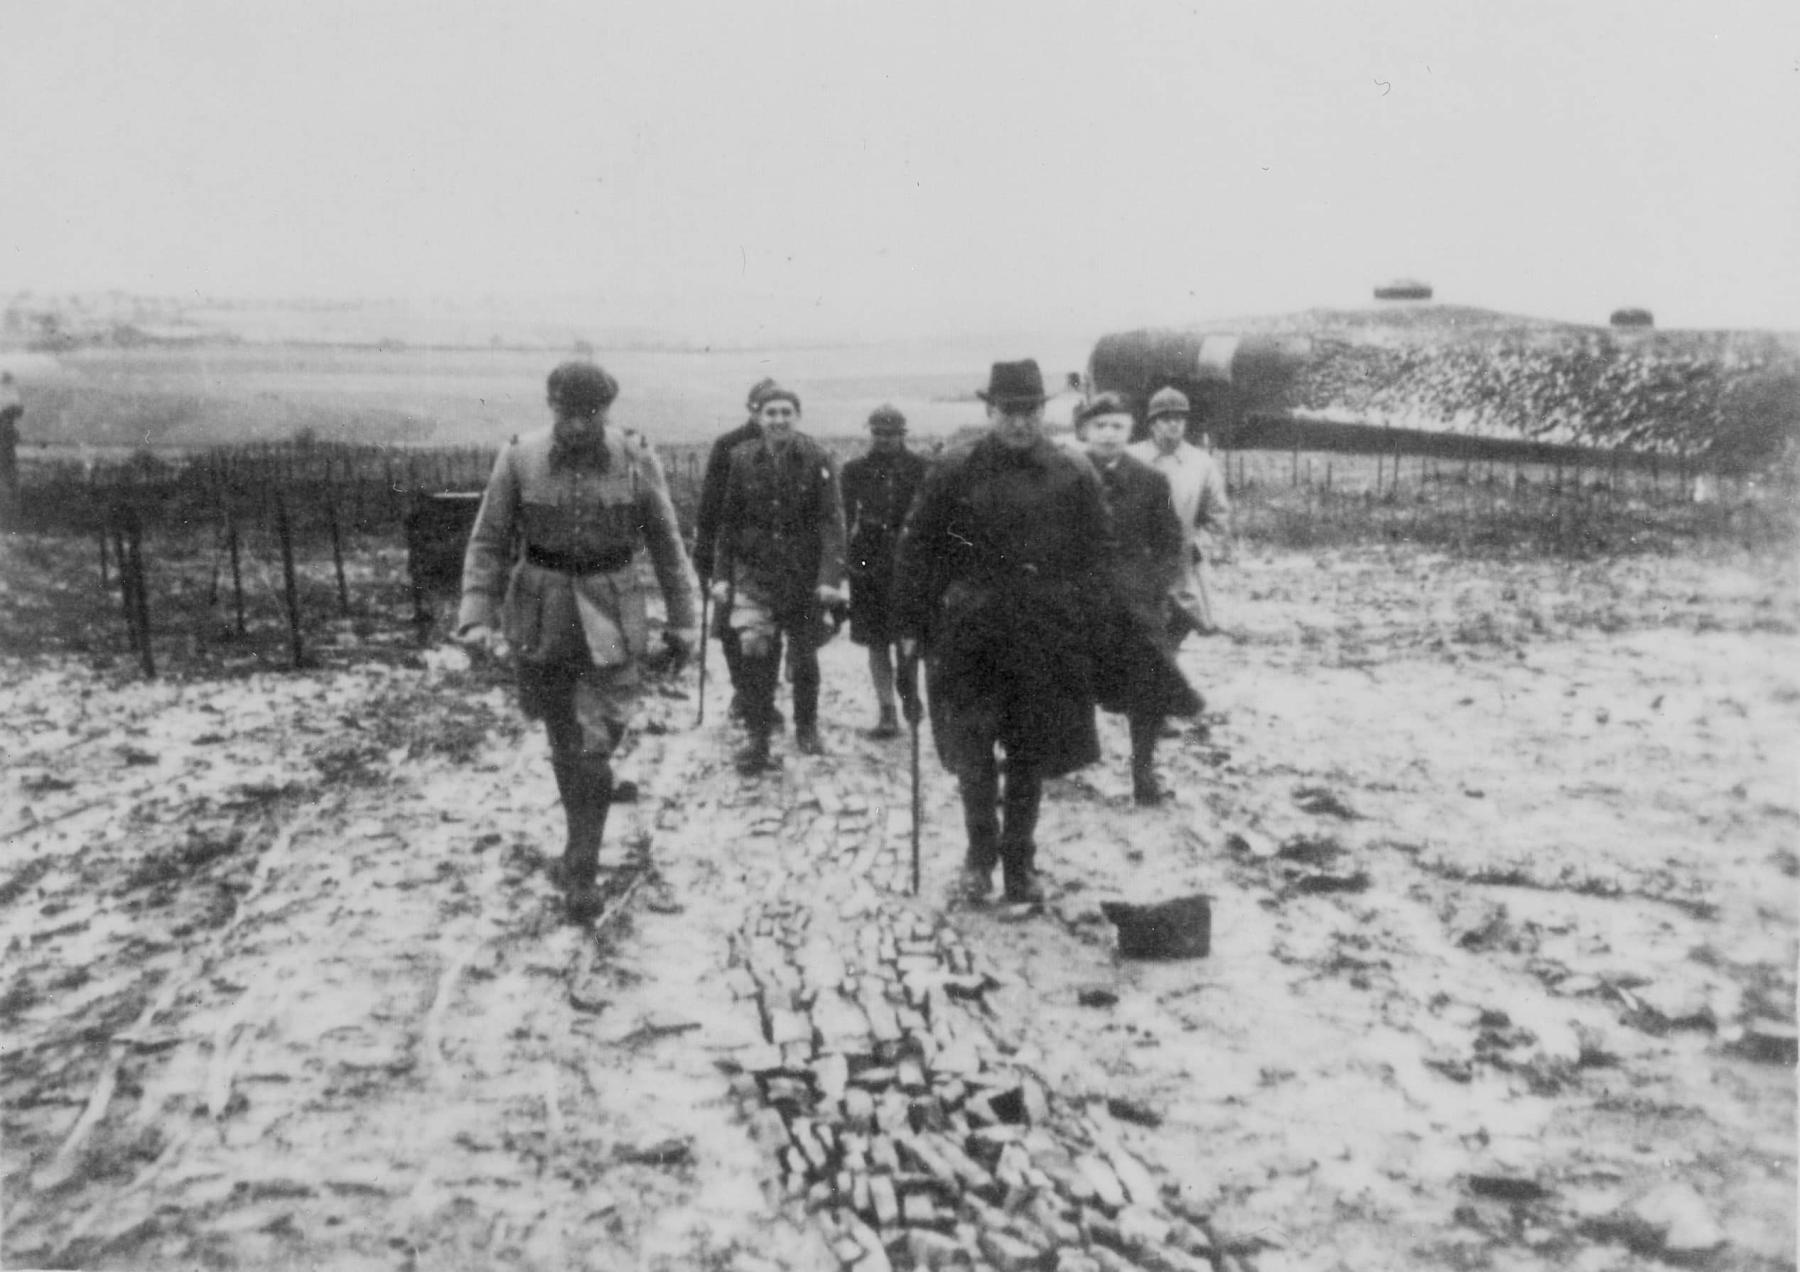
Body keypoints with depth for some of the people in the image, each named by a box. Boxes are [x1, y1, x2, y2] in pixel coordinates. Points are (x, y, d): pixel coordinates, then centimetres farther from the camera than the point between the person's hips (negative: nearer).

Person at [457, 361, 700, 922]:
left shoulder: (636, 459, -8)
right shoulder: (519, 459, -8)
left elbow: (667, 544, 2)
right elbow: (488, 543, -2)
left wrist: (683, 619, 4)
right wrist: (478, 617, -12)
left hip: (612, 620, -1)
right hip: (541, 618, 1)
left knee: (593, 745, -7)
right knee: (564, 744, 14)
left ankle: (581, 869, 5)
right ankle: (584, 842, 36)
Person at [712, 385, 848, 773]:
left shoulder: (817, 460, -6)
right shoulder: (741, 459, 0)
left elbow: (832, 521, -9)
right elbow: (728, 521, 5)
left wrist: (831, 577, -18)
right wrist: (721, 574, 1)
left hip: (805, 576, 0)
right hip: (755, 573, 1)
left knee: (804, 658, 11)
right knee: (754, 650, -13)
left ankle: (807, 728, 35)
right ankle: (758, 738, 1)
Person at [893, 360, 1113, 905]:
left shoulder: (1074, 473, 1)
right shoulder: (954, 470, -2)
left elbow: (1099, 553, 6)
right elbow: (915, 548, 1)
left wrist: (1090, 624, 0)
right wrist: (912, 623, 0)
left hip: (1047, 640, 1)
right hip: (970, 633, -1)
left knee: (1031, 755, 9)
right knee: (971, 752, 1)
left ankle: (1019, 860, 26)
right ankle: (979, 853, 22)